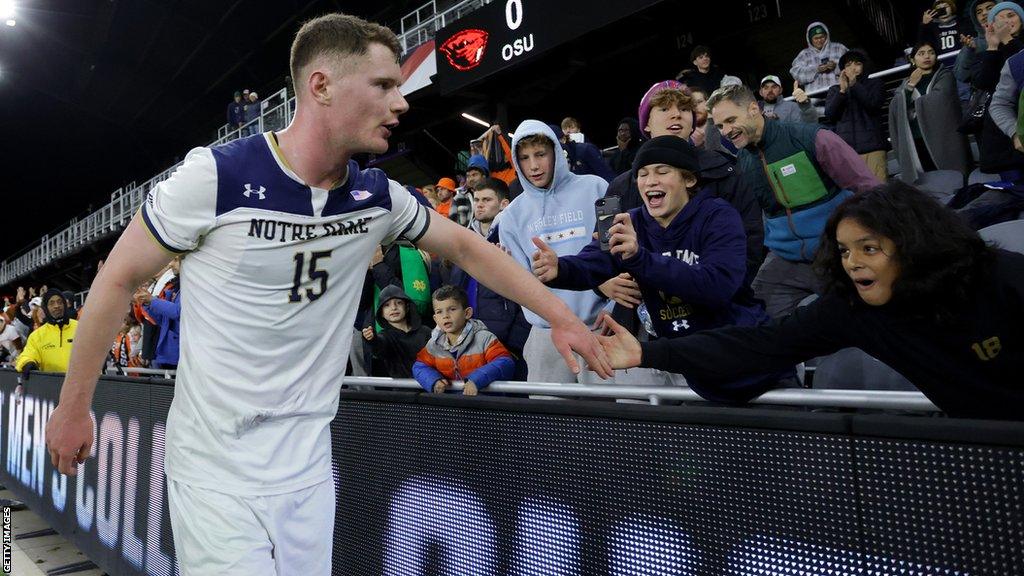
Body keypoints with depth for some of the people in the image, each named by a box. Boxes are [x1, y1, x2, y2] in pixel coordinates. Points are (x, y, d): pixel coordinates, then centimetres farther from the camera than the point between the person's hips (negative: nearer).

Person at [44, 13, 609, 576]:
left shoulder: (377, 196, -2)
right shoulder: (215, 175, -16)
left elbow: (468, 247, 10)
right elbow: (118, 278, -6)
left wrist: (561, 318, 9)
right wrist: (74, 406, 1)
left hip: (308, 467, 5)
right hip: (216, 473, -4)